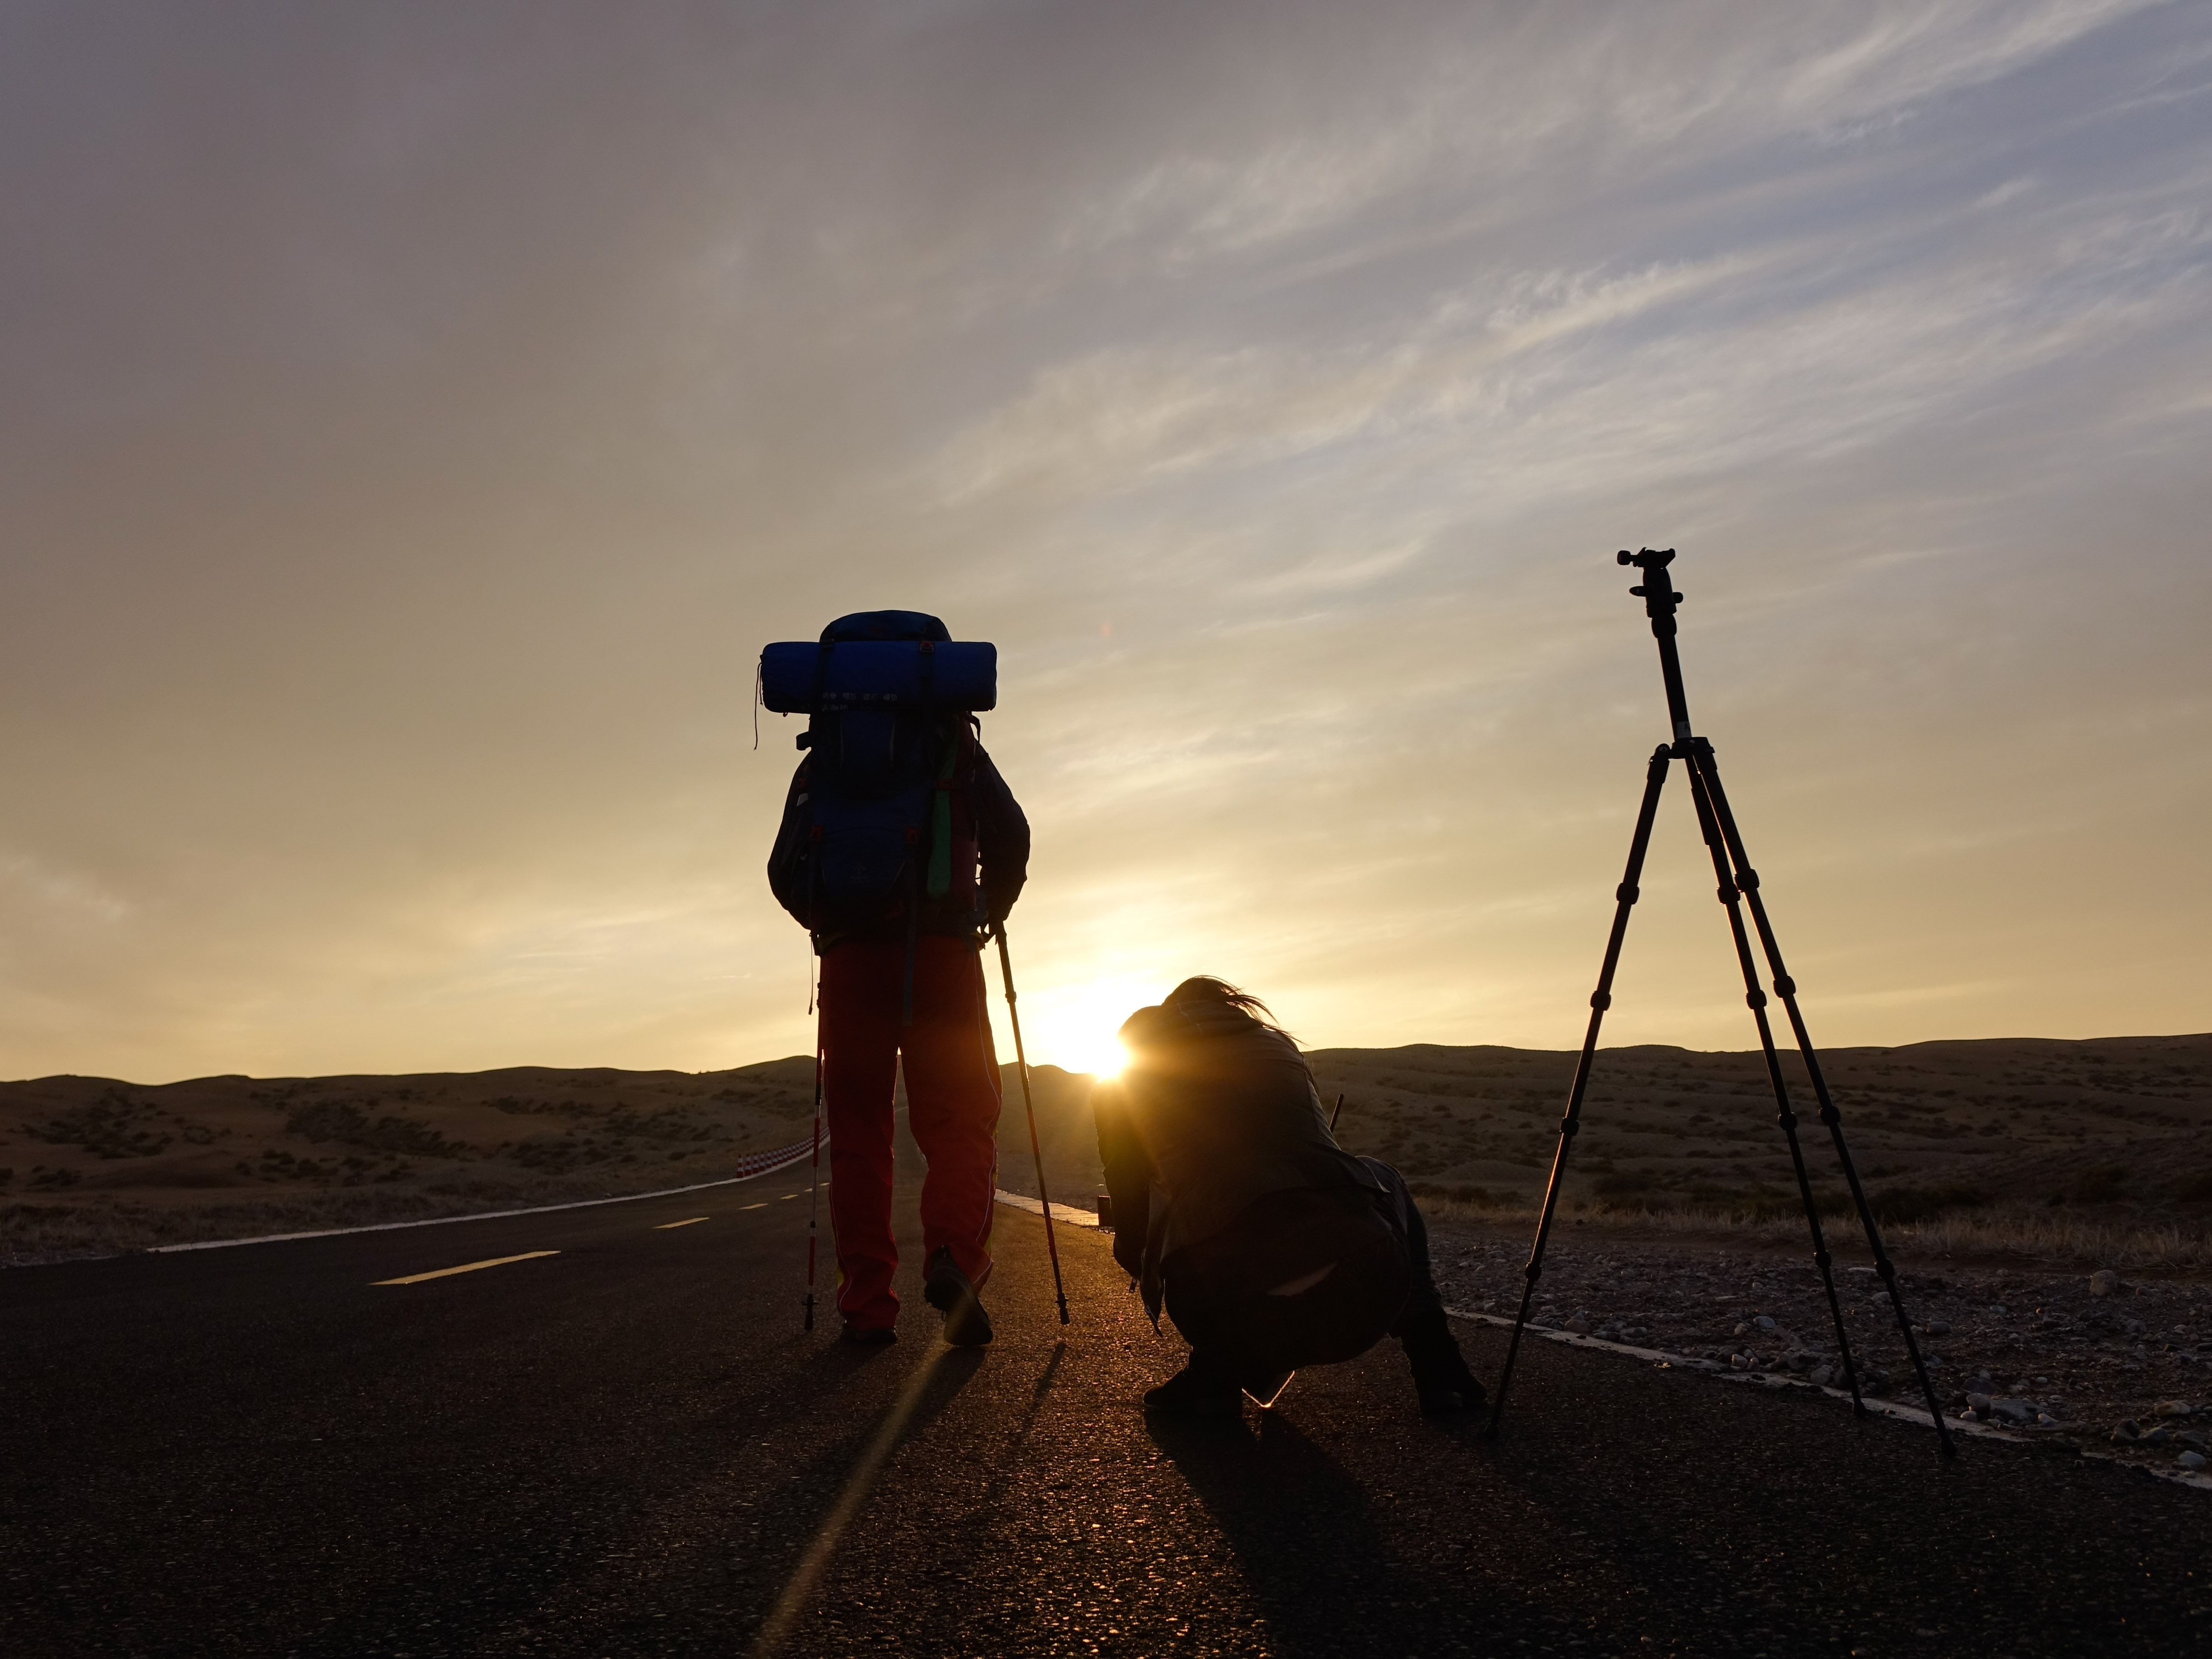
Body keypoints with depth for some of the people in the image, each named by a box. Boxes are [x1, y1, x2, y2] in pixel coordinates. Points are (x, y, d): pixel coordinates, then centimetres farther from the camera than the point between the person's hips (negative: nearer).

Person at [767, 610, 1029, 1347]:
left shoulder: (820, 761, 19)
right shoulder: (956, 744, 15)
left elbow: (785, 871, 12)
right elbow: (1011, 842, 6)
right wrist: (987, 915, 23)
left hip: (849, 953, 2)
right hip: (940, 949, -2)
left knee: (857, 1129, 8)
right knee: (959, 1118, 2)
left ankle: (868, 1307, 3)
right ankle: (954, 1258, -23)